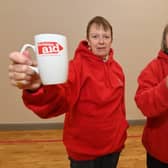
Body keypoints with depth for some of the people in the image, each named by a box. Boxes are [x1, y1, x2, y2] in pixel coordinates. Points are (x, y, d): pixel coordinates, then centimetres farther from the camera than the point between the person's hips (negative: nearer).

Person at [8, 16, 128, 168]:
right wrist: (37, 88, -54)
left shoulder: (117, 68, 0)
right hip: (84, 151, -4)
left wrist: (121, 132, 15)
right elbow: (57, 101, -34)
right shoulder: (77, 66, -17)